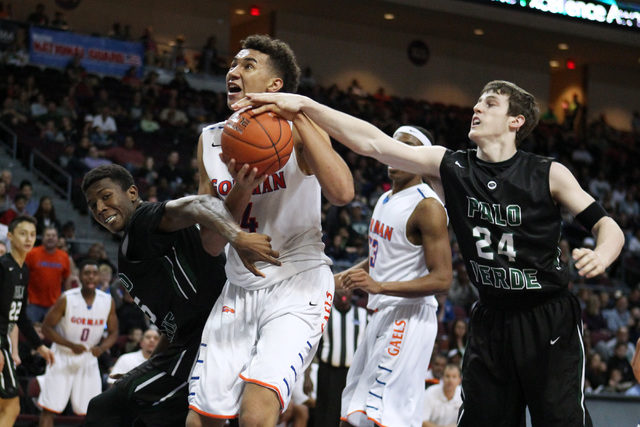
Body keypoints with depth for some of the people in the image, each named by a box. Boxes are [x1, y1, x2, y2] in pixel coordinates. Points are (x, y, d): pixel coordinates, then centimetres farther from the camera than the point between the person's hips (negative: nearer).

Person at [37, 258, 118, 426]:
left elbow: (113, 333, 5)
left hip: (89, 359, 3)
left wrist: (101, 348, -16)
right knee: (49, 408, -5)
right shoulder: (66, 299, -15)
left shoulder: (108, 302, -5)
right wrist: (71, 345, -22)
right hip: (63, 357, -3)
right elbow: (47, 328, -12)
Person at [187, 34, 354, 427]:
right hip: (241, 288, 6)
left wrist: (295, 114, -29)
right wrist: (240, 192, -17)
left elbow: (342, 192, -30)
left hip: (298, 286, -6)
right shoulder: (212, 140, 5)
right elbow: (210, 242, 3)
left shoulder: (296, 130, -10)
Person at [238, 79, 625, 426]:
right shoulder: (451, 167, -1)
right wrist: (305, 105, -17)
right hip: (491, 317, 4)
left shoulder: (549, 175, -8)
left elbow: (608, 226, -6)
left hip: (549, 318, -4)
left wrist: (601, 256, -30)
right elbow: (374, 143, -8)